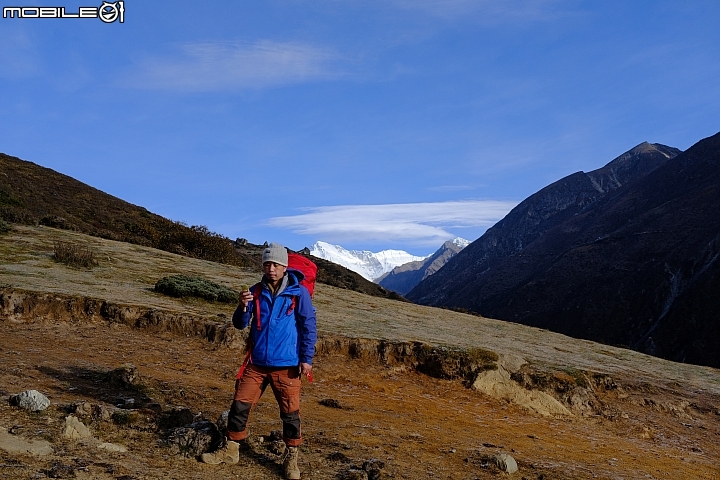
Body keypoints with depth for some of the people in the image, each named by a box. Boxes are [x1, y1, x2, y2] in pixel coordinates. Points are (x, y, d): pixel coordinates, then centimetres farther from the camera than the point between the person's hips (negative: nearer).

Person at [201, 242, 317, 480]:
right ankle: (231, 451, 24)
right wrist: (243, 307, -18)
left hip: (286, 365, -3)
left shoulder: (298, 292, -7)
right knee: (240, 405, 6)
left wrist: (307, 358, -7)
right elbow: (240, 324, 2)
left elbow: (308, 327, -3)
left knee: (290, 413, 2)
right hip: (257, 363, 4)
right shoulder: (256, 291, 3)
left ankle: (291, 459, 19)